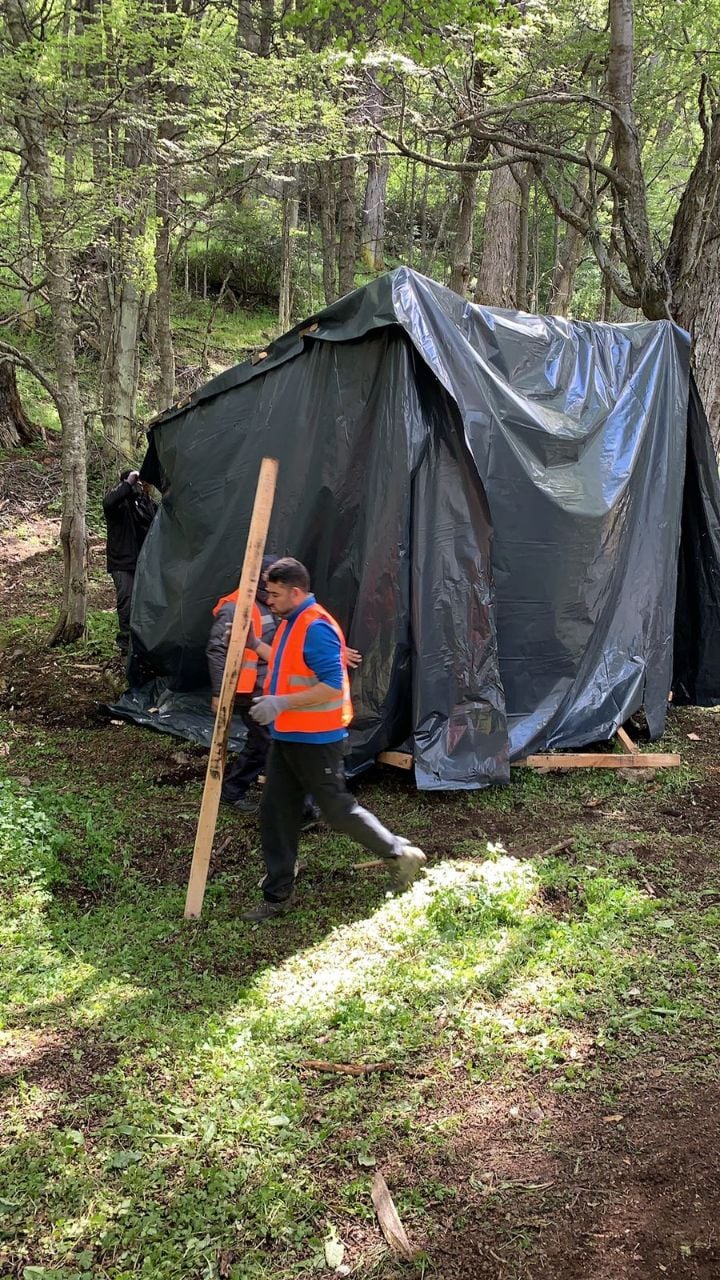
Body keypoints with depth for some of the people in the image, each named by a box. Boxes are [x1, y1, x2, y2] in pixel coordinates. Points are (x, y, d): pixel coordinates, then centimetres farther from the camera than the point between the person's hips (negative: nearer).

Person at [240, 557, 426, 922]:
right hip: (286, 737, 10)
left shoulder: (316, 628, -21)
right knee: (275, 814, 9)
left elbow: (332, 686, -27)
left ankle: (401, 854, 21)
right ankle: (278, 896, 18)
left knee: (337, 809, 1)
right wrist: (256, 645, 17)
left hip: (315, 740, -10)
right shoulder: (289, 624, 11)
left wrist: (281, 703, -29)